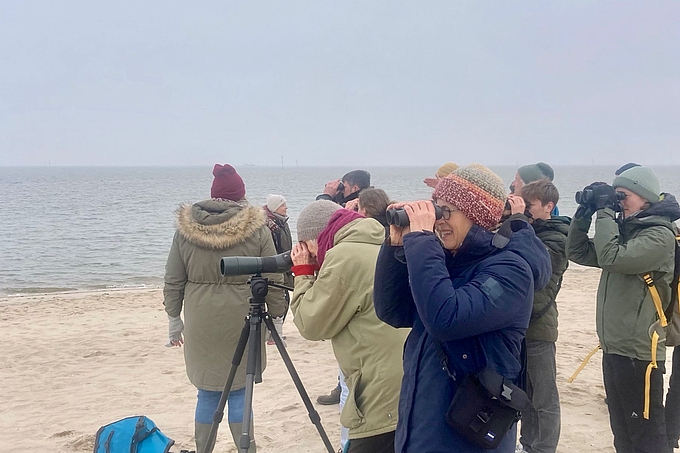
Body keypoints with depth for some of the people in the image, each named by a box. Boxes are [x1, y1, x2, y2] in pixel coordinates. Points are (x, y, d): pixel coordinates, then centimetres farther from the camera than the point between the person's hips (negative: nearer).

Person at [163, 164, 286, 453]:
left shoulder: (185, 228, 2)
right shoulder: (257, 229, -5)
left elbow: (173, 282, 6)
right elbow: (272, 281, -2)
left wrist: (174, 318, 16)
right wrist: (276, 318, 8)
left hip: (201, 325, 2)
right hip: (243, 323, -2)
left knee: (207, 393, 12)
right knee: (239, 392, 7)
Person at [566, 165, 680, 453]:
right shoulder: (625, 230, 13)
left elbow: (612, 258, -26)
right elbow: (577, 252, 14)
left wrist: (605, 211, -16)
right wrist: (586, 211, 2)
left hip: (639, 352, -9)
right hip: (614, 348, 9)